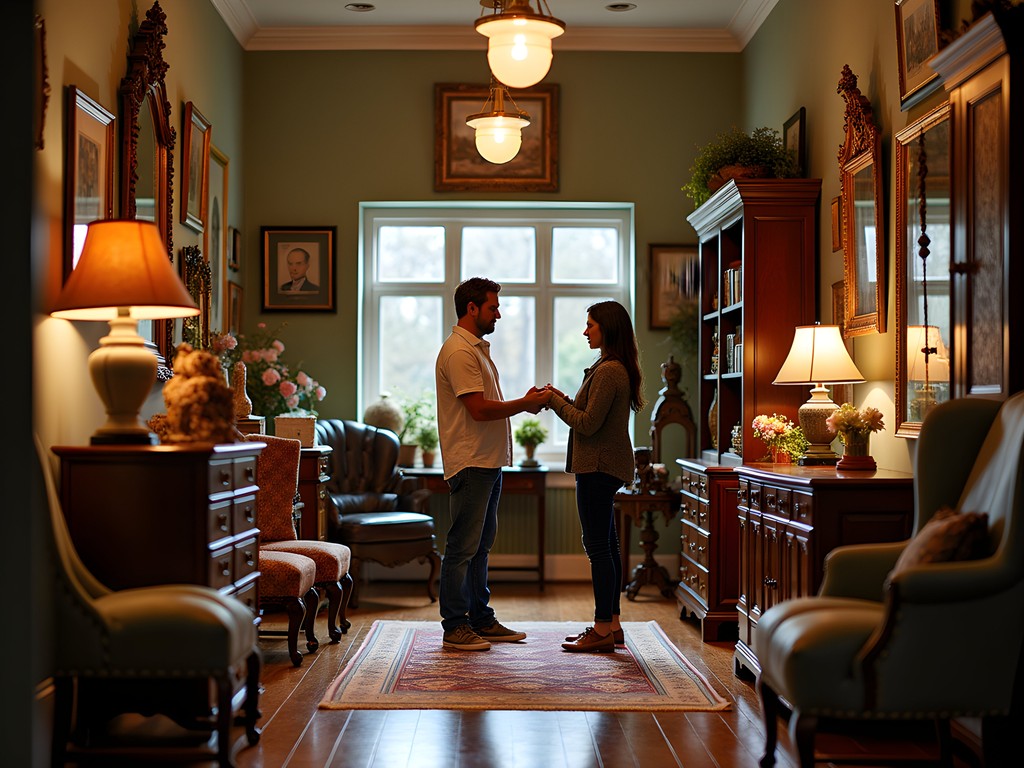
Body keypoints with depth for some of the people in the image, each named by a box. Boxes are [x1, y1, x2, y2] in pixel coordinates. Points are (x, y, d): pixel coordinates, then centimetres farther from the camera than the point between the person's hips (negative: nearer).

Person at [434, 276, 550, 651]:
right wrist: (525, 404, -11)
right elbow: (479, 409, -21)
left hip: (489, 463, 10)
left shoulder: (478, 349, 19)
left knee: (480, 545, 15)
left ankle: (481, 619, 22)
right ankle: (455, 627, 2)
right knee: (462, 546, -4)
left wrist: (526, 402, 5)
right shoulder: (458, 351, -14)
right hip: (470, 464, -10)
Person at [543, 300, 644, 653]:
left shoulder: (608, 371, -18)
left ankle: (603, 630, -3)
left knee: (598, 546, -7)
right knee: (605, 545, 13)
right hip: (606, 466, 11)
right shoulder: (615, 369, 16)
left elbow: (588, 424, -19)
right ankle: (611, 625, 20)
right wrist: (564, 400, 8)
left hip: (599, 467, -11)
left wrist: (555, 402, -7)